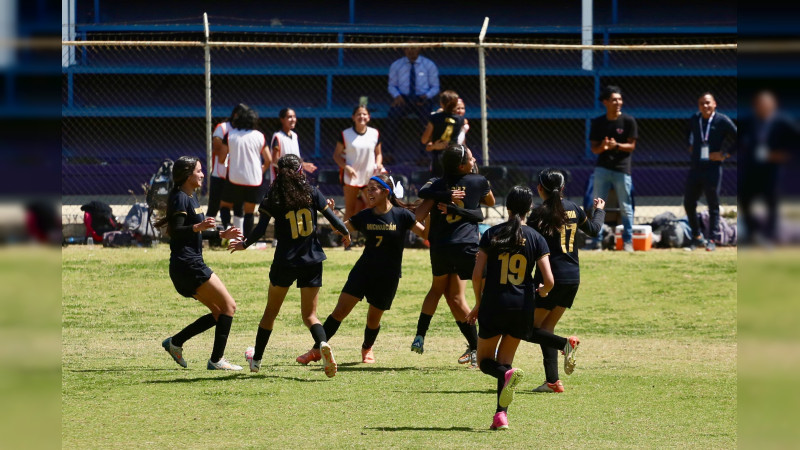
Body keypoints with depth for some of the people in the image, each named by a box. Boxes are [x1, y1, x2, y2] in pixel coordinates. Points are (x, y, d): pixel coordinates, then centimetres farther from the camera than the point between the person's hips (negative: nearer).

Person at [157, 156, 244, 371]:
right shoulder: (180, 199, -12)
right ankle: (216, 360, -7)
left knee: (220, 313, 11)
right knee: (228, 306, -8)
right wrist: (198, 227, -37)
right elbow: (176, 231, -22)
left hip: (192, 265, 10)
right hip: (188, 264, -10)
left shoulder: (191, 198, 19)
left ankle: (175, 342, 11)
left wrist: (222, 234, 28)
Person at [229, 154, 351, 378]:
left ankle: (256, 359, 26)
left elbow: (260, 230, -10)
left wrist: (244, 244, 8)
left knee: (271, 311, 16)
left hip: (285, 261, -1)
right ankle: (323, 344, -25)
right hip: (312, 261, 1)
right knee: (309, 314, 7)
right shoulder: (311, 192, 0)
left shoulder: (273, 199, -4)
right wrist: (345, 233, 17)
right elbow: (331, 217, -2)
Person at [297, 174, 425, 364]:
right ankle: (317, 350, -3)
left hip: (388, 277, -2)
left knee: (373, 319, 8)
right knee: (340, 310, -8)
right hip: (363, 270, 2)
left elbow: (426, 234, -5)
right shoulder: (364, 216, 1)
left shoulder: (402, 215, -8)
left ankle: (367, 348, 40)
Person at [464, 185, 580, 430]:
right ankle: (501, 414, 1)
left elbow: (477, 275, -5)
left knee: (485, 361, 12)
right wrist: (542, 291, 18)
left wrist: (478, 304, 10)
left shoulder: (491, 234, -2)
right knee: (504, 361, 15)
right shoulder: (536, 239, -1)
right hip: (522, 307, 2)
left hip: (493, 306, -2)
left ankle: (507, 374, -23)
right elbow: (549, 281, -6)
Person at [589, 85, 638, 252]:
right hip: (603, 168, 2)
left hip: (622, 169, -2)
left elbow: (631, 146, -3)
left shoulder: (628, 121, -2)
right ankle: (596, 241, 6)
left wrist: (616, 145, -21)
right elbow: (594, 149, 6)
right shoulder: (598, 123, 5)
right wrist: (603, 147, -17)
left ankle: (628, 241, 9)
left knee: (625, 207, 1)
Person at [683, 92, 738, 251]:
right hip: (695, 168, 6)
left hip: (713, 168, -6)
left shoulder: (722, 121, -7)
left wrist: (725, 153, -10)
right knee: (688, 203, 7)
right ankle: (697, 236, 21)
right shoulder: (694, 120, 9)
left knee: (713, 205, -1)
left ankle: (713, 240, 5)